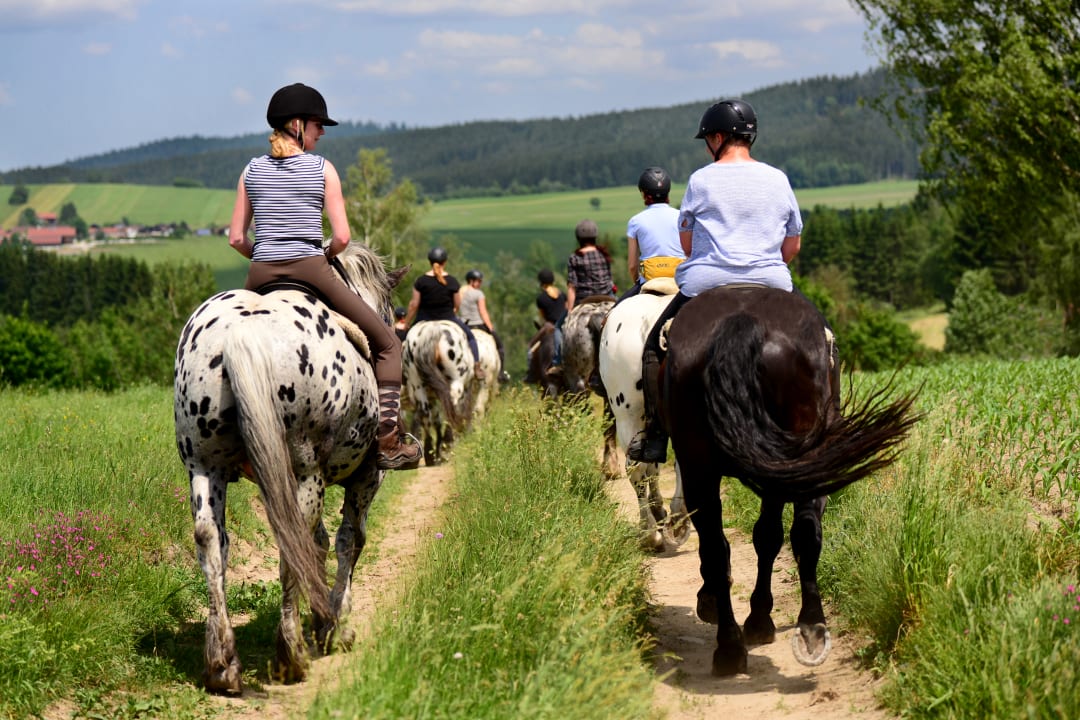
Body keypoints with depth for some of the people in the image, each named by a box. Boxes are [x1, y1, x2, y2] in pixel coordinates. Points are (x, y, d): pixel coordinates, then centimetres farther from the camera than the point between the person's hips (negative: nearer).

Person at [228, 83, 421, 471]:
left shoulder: (252, 169, 8)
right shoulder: (322, 168, -1)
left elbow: (236, 238, 6)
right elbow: (342, 237, -6)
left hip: (260, 278, 3)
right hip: (311, 271, -3)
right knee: (388, 344, 9)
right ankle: (388, 441, -2)